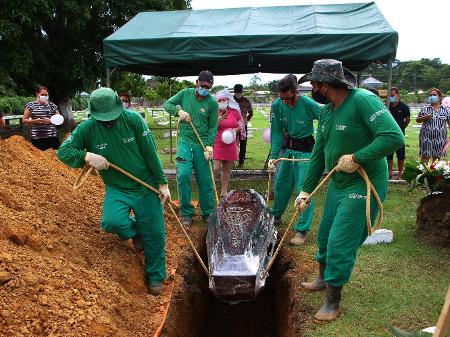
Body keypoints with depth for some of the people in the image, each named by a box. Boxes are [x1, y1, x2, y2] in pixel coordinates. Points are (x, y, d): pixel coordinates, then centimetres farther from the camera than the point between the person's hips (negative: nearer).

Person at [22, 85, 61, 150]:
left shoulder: (52, 105, 10)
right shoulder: (30, 105, 7)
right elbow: (24, 120, 7)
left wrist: (50, 121, -8)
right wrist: (35, 121, -10)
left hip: (52, 137, 1)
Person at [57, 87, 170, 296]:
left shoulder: (133, 119, -11)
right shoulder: (87, 128, -7)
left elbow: (150, 152, -8)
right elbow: (63, 151, -5)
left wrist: (162, 183, -6)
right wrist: (88, 156, -25)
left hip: (146, 187, -1)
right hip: (117, 189, 1)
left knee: (155, 234, 2)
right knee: (112, 222, -28)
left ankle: (155, 277, 27)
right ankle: (134, 231, 11)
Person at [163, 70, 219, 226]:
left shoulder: (212, 102, -2)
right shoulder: (185, 93, 4)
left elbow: (213, 127, -2)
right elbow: (167, 104, 11)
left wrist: (209, 145, -14)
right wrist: (179, 110, -9)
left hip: (202, 145, 0)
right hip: (185, 142, 1)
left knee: (205, 180, 4)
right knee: (183, 175, -13)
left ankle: (208, 213, 22)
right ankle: (187, 213, 3)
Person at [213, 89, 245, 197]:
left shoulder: (235, 112, 5)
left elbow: (241, 124, 15)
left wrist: (235, 130, -5)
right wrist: (217, 121, -18)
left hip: (230, 146, 3)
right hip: (217, 145, -3)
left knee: (227, 169, 11)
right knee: (215, 169, -11)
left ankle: (224, 191, 22)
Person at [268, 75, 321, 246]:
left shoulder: (309, 105, -21)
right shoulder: (277, 105, -7)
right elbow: (277, 132, -4)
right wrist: (274, 156, -11)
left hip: (305, 150, -5)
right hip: (288, 149, 6)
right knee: (281, 183, 16)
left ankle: (302, 230, 0)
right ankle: (276, 216, 39)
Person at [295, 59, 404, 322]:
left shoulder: (363, 100, -21)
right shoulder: (326, 111, 4)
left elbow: (394, 137, -29)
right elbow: (319, 153, 9)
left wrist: (356, 158, -25)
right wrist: (306, 190, 11)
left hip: (363, 186, -8)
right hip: (337, 184, 8)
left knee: (340, 244, -3)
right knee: (325, 237, 20)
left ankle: (333, 302, 18)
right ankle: (324, 278, 45)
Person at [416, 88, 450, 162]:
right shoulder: (425, 108, 3)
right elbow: (417, 120, 6)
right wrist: (425, 117, -13)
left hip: (440, 138, 1)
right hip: (426, 137, -1)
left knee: (436, 158, 9)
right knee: (425, 157, -2)